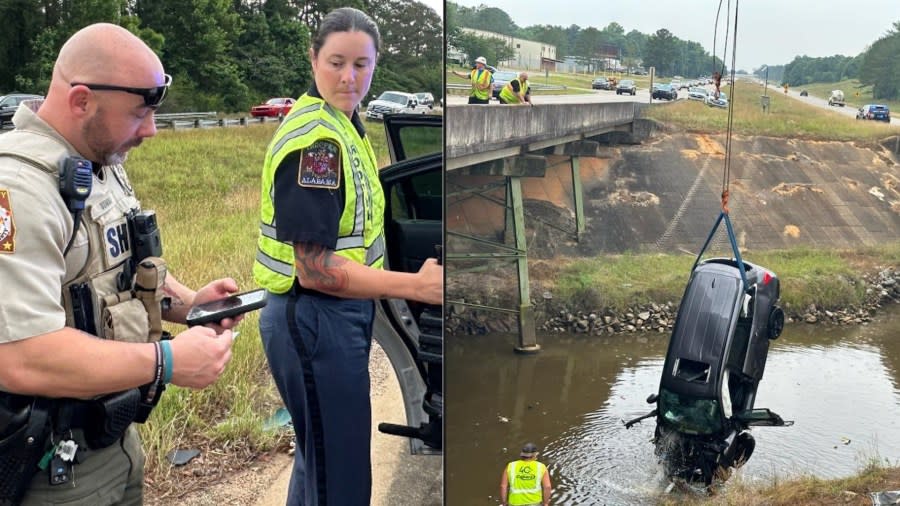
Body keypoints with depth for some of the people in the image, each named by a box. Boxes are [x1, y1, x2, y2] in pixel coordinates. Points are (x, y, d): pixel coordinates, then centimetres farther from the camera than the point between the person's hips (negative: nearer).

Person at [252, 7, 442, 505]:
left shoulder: (343, 124, 11)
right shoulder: (316, 138, -20)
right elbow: (314, 269, -24)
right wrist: (415, 285, -25)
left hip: (338, 316, 10)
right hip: (313, 320, -10)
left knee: (318, 456, 25)